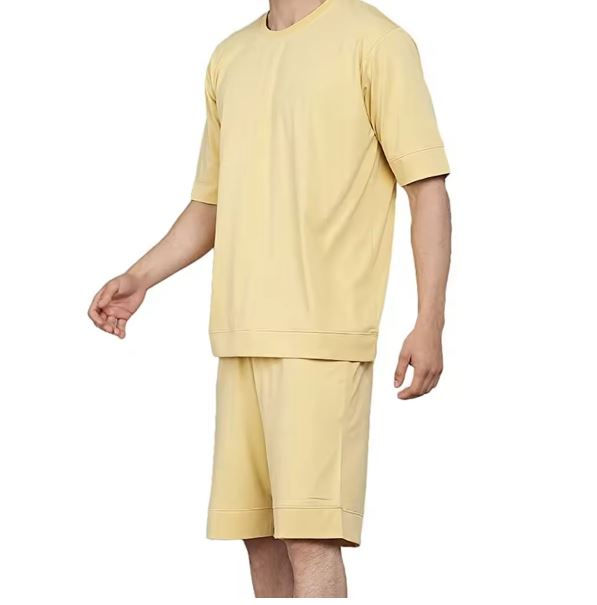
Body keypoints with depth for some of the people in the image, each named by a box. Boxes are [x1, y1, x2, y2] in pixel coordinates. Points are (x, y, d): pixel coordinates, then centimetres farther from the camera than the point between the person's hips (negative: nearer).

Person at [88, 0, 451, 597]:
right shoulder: (229, 58, 18)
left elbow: (427, 186, -5)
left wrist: (430, 324, -12)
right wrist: (139, 278, 12)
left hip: (325, 331, -7)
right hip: (242, 333, 7)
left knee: (311, 535, -12)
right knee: (258, 533, 7)